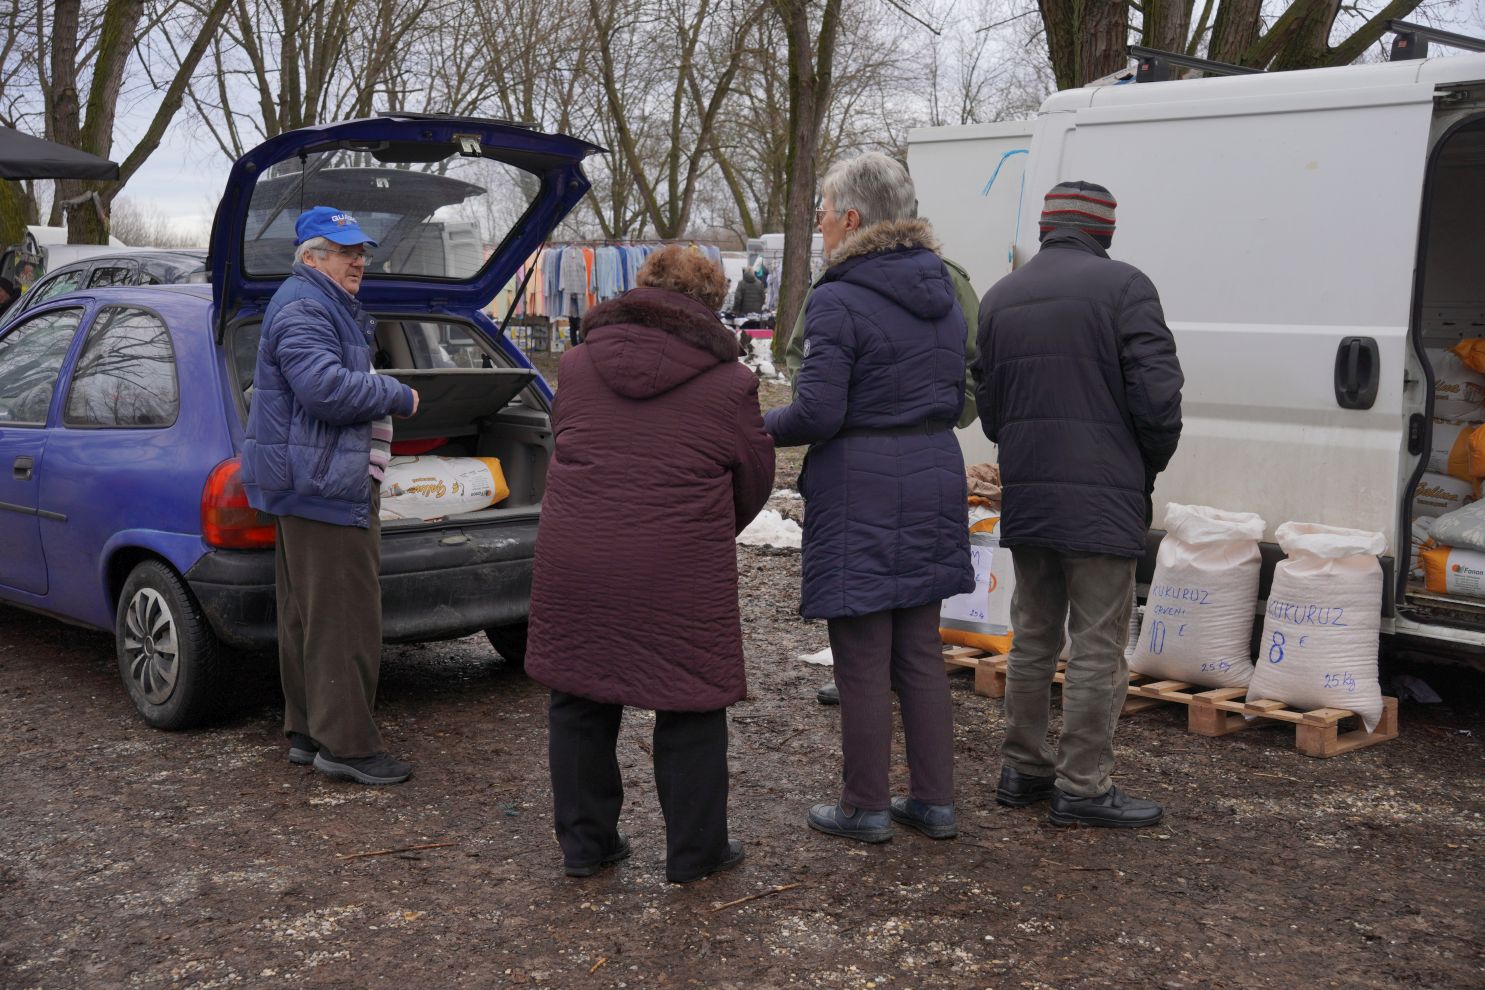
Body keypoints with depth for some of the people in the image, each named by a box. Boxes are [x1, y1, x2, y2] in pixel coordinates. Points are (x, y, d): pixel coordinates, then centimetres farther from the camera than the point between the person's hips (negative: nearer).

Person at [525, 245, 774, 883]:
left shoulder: (575, 365, 7)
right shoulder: (728, 382, -2)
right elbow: (754, 482, 8)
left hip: (573, 564, 4)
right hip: (680, 577, -3)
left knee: (579, 700, 16)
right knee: (690, 710, 10)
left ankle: (583, 842, 26)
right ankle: (694, 853, 20)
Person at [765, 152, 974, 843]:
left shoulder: (838, 301, -15)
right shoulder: (941, 292, 11)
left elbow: (818, 413, -19)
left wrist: (762, 429, 0)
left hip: (861, 488, -8)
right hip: (933, 476, 8)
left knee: (862, 661, 3)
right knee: (920, 651, 16)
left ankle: (866, 807, 15)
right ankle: (934, 801, 22)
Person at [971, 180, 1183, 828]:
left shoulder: (999, 298, 12)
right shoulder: (1123, 287, -7)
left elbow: (987, 408, 15)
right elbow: (1158, 397, -13)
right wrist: (1150, 466, 4)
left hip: (1024, 498, 6)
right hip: (1102, 498, -6)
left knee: (1032, 639, 16)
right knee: (1098, 648, 1)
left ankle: (1022, 768, 23)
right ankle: (1082, 787, 5)